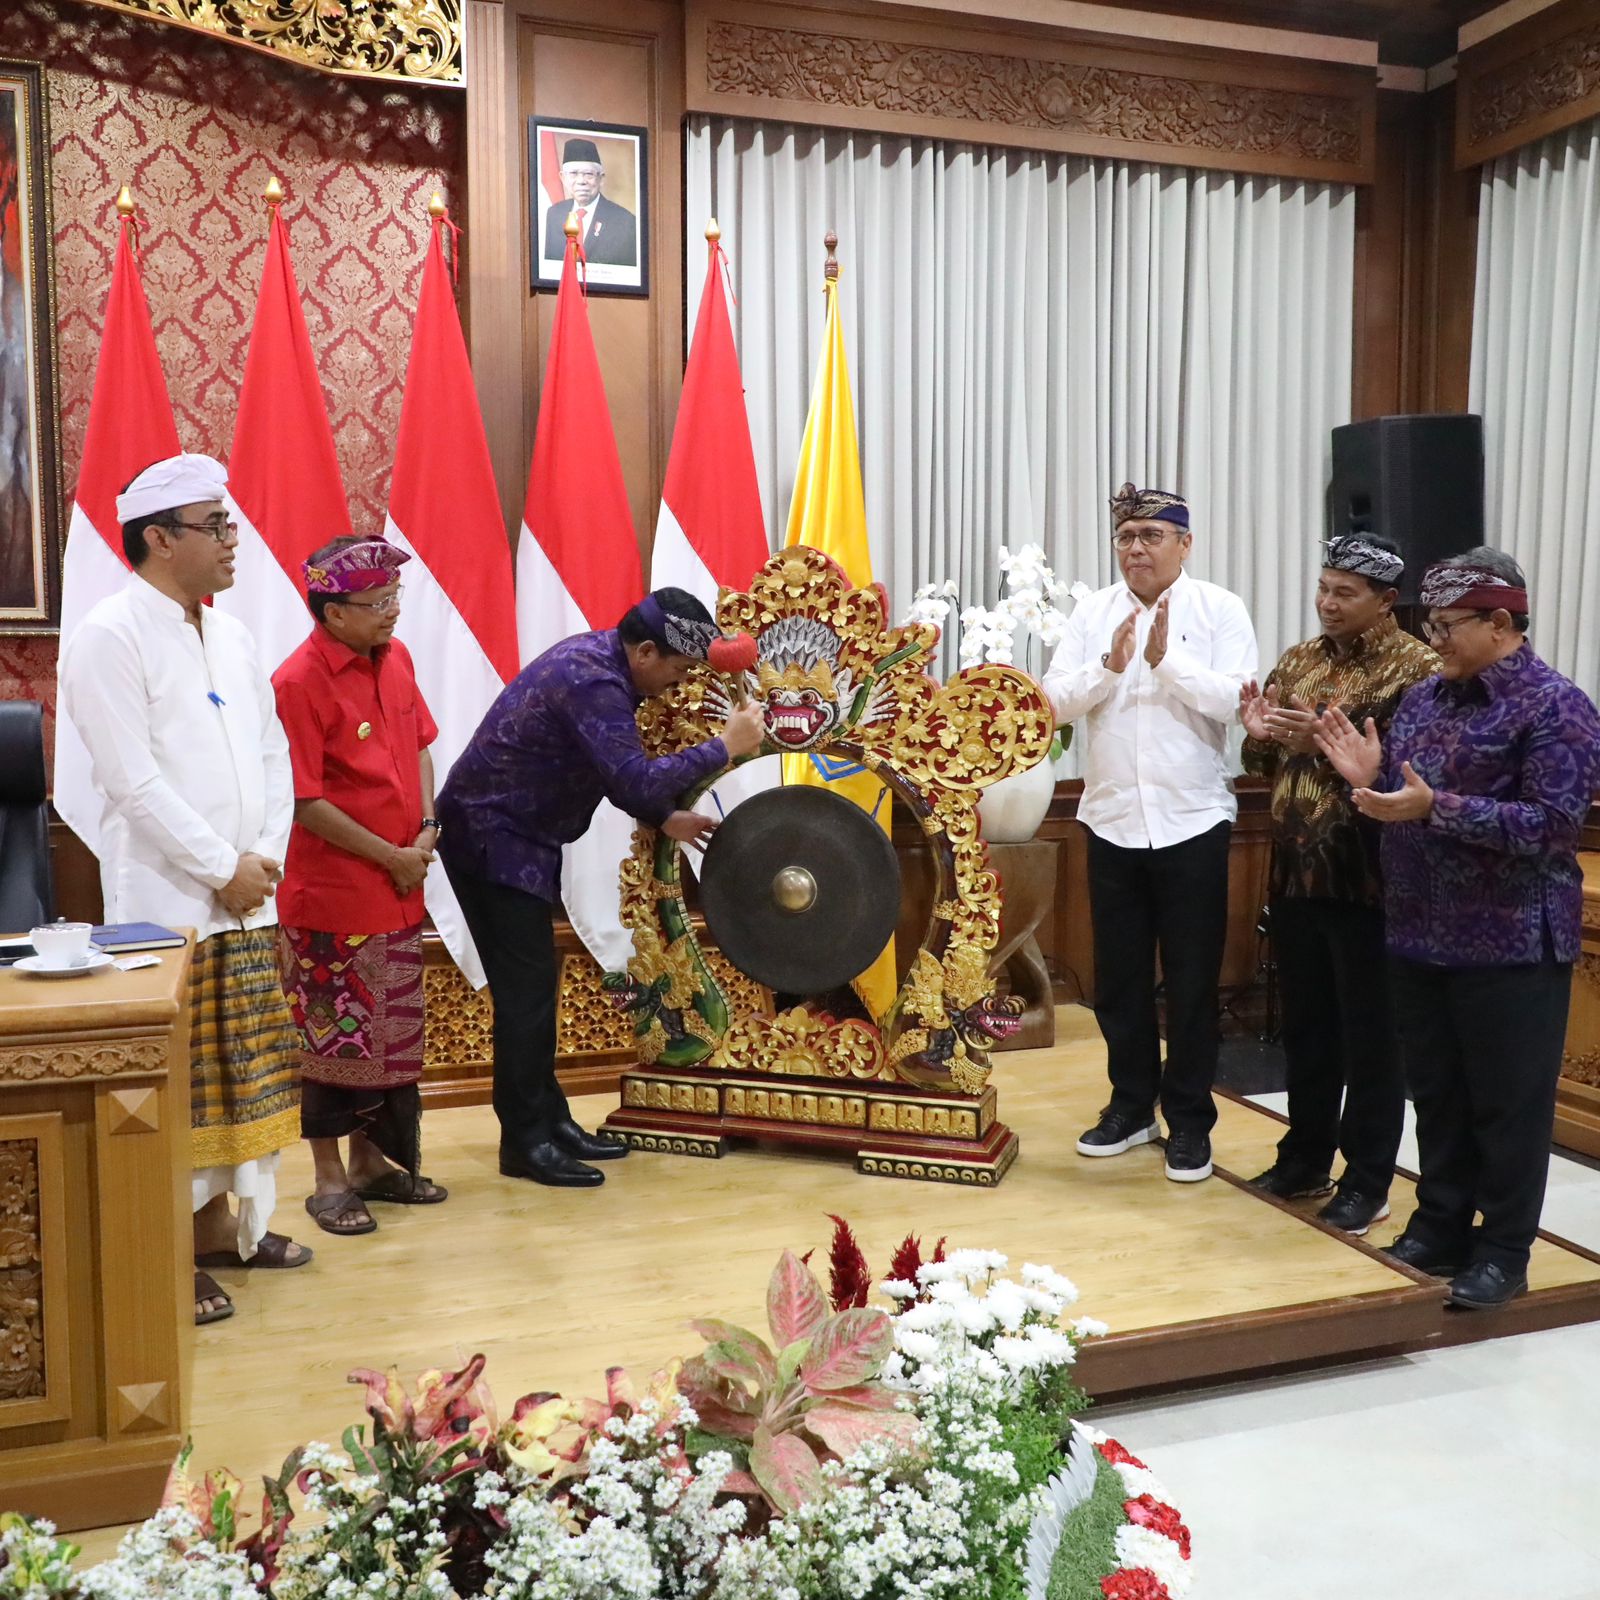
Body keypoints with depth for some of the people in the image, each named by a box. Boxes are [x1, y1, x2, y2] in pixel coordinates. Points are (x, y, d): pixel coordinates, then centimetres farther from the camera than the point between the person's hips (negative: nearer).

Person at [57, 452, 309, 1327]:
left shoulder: (231, 634, 13)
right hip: (165, 901, -7)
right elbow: (135, 781, -16)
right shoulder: (107, 637, -10)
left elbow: (273, 752, 12)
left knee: (246, 1073, 12)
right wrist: (221, 870, -13)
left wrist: (265, 855, -1)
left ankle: (229, 1222, 26)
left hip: (246, 894, 7)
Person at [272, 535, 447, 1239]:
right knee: (335, 1037, 4)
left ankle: (372, 1160, 31)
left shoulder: (395, 658, 4)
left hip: (397, 889, 7)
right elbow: (305, 802, -18)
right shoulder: (298, 682, -17)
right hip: (331, 895, -7)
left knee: (390, 1032, 16)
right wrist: (391, 857, -13)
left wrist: (427, 828, 0)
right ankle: (330, 1180, 19)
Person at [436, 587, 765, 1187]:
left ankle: (549, 1120, 21)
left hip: (507, 834, 10)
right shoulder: (593, 682, -24)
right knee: (527, 985, -6)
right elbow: (637, 783, -33)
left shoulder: (596, 659, 7)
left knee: (531, 982, 13)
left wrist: (665, 817, 4)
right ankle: (526, 1142, 3)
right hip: (491, 837, -10)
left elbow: (617, 772, 15)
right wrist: (724, 747, -25)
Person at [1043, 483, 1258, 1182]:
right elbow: (1056, 701, -3)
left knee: (1191, 980, 6)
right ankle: (1132, 1104, 30)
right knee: (1119, 976, 13)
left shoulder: (1220, 609, -3)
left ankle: (1189, 1120, 20)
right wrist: (1111, 664, -18)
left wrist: (1168, 657, -20)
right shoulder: (1092, 614, 4)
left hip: (1192, 822, -3)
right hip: (1111, 820, 3)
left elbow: (1236, 699, -14)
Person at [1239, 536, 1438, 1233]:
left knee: (1369, 1034, 4)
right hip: (1295, 871, 6)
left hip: (1365, 879, -6)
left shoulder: (1414, 667, -7)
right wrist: (1258, 734, -6)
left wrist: (1326, 740, -23)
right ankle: (1306, 1156, 29)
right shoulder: (1298, 660, 12)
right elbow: (1265, 765, 16)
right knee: (1305, 1024, 15)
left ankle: (1367, 1180, 17)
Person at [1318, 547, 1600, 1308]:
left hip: (1510, 946, -6)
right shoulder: (1422, 698, 10)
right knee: (1436, 1095, 16)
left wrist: (1435, 808, -26)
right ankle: (1439, 1229, 29)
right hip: (1419, 938, 7)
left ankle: (1503, 1253, 19)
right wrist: (1369, 778, -5)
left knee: (1508, 1104, 6)